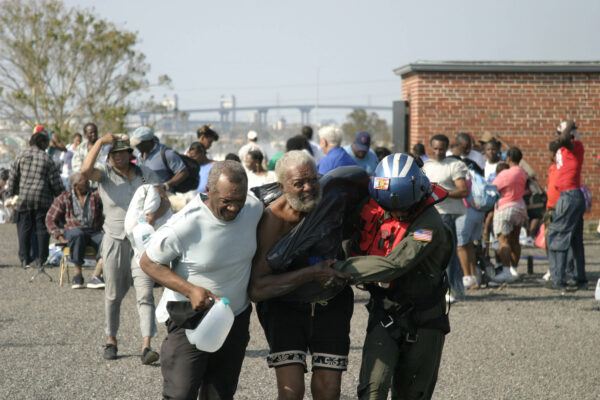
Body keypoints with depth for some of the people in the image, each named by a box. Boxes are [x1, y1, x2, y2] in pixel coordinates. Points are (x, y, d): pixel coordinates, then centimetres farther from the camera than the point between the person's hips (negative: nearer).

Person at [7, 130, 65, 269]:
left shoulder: (20, 156, 5)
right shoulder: (47, 159, -3)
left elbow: (13, 177, 8)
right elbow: (56, 182, -1)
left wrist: (11, 193, 18)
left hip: (23, 199, 2)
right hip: (43, 200, -2)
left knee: (24, 228, 7)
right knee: (42, 229, 3)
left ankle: (25, 259, 4)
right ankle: (42, 259, 3)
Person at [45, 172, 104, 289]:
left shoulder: (95, 194, 12)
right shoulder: (64, 198, 9)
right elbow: (50, 218, 10)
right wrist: (59, 236, -4)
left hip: (94, 232, 2)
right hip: (72, 230, -2)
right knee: (77, 235, -40)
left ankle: (95, 277, -36)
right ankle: (77, 275, -30)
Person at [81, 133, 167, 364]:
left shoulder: (146, 174, 6)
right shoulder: (105, 174, 0)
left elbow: (164, 202, 1)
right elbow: (86, 171, -22)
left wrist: (153, 216, -20)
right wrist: (100, 142, -22)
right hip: (115, 241, 0)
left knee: (145, 293, -10)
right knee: (113, 294, 8)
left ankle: (146, 346, -16)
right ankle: (111, 340, 25)